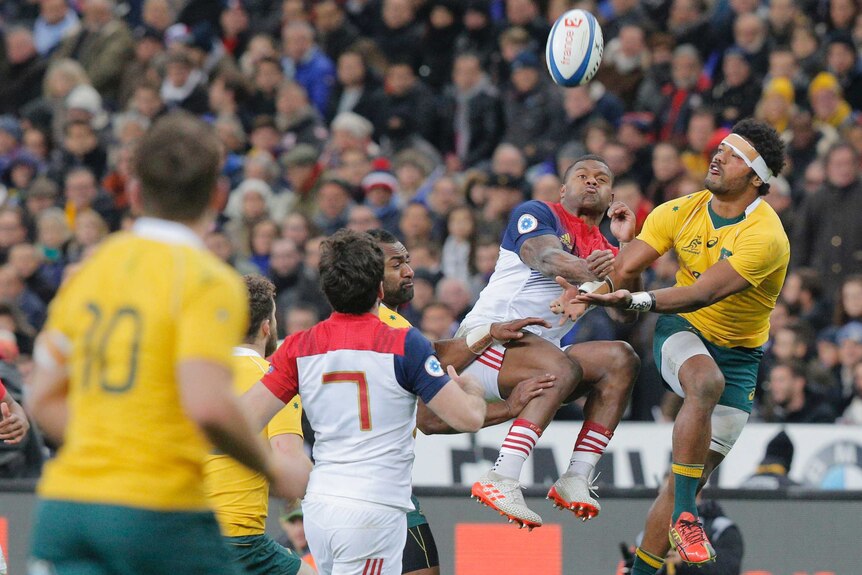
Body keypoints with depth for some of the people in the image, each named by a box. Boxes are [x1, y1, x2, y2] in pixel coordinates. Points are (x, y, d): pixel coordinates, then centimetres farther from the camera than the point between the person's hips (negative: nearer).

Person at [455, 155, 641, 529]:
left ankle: (577, 479, -23)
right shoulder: (537, 214, 3)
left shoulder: (603, 251, 21)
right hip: (485, 338, -7)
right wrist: (588, 273, -43)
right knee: (564, 366, -33)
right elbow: (546, 257, -21)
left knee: (620, 359, -13)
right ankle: (502, 480, -44)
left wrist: (627, 244, 1)